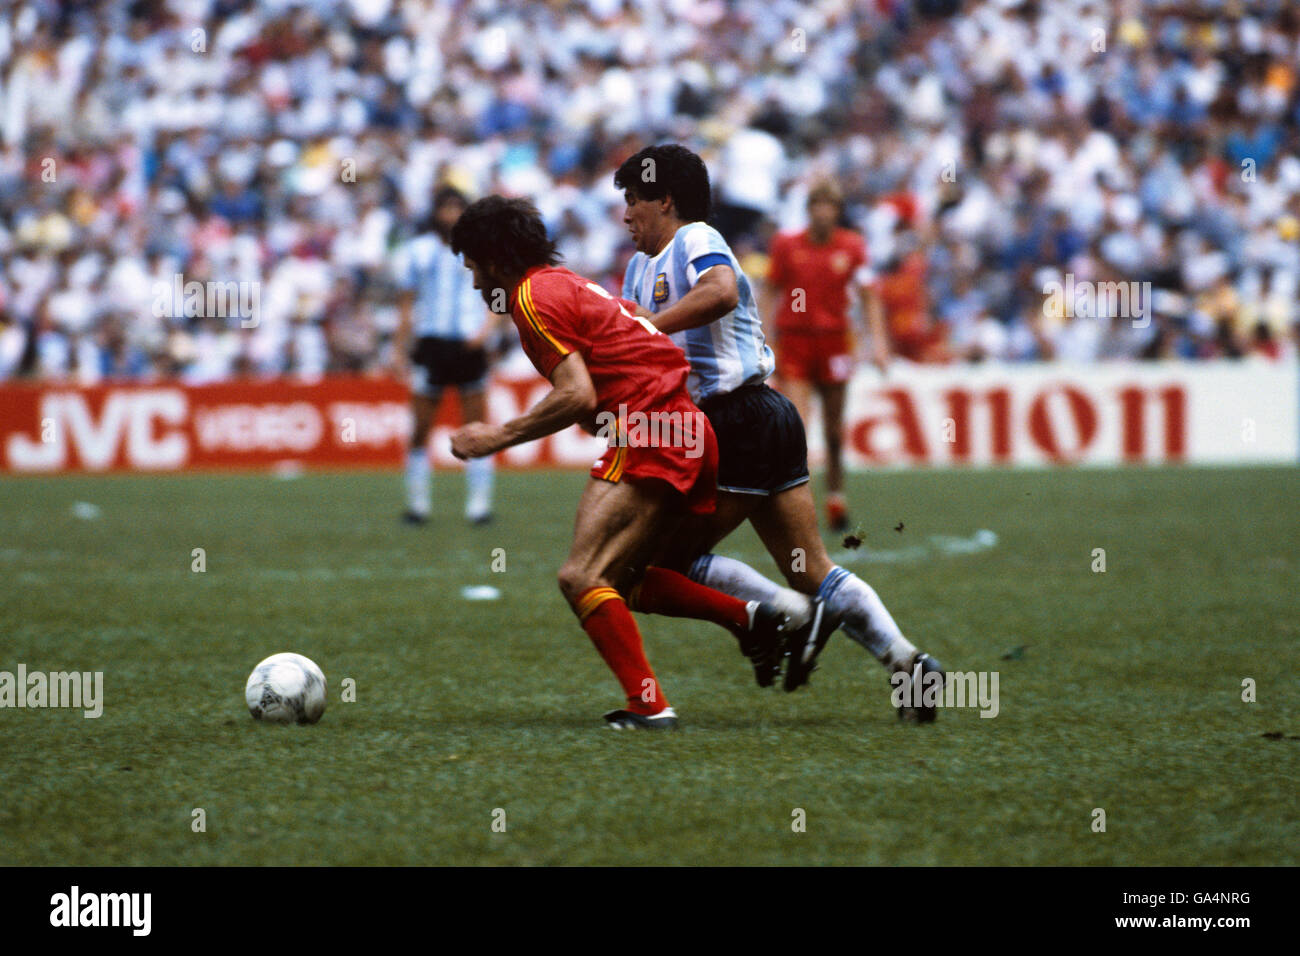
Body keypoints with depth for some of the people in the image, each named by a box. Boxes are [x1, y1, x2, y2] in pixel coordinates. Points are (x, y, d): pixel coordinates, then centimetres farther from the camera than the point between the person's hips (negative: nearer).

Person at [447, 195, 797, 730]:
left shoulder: (534, 295, -7)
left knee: (582, 579, -12)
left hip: (649, 438, -10)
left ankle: (648, 706, -20)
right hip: (690, 436, 10)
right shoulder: (563, 283, 23)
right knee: (619, 581, 17)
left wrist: (498, 437, -10)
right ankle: (751, 619, 10)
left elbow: (579, 397, -17)